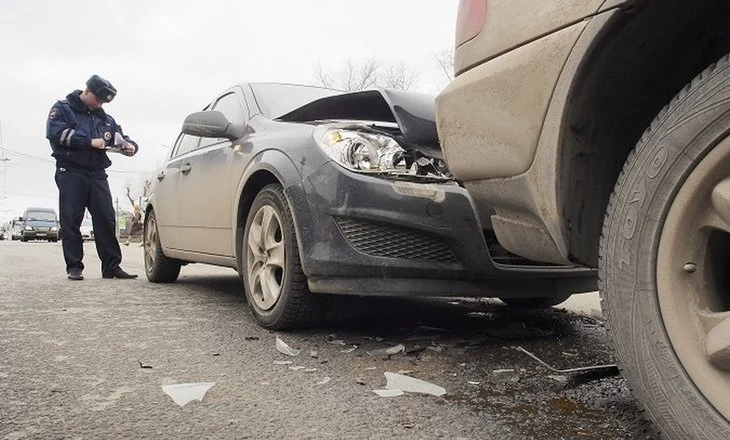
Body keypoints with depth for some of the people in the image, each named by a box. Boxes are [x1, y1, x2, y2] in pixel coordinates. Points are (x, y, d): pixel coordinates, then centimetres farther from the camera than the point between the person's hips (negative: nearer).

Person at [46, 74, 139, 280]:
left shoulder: (105, 119, 21)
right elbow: (56, 132, -10)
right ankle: (74, 267, 1)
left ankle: (111, 267, -2)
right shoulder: (63, 108, 7)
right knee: (71, 221, -4)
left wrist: (130, 146, -4)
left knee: (106, 220, -3)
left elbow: (121, 137, 22)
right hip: (71, 172, -4)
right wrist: (90, 142, -16)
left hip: (97, 174, 4)